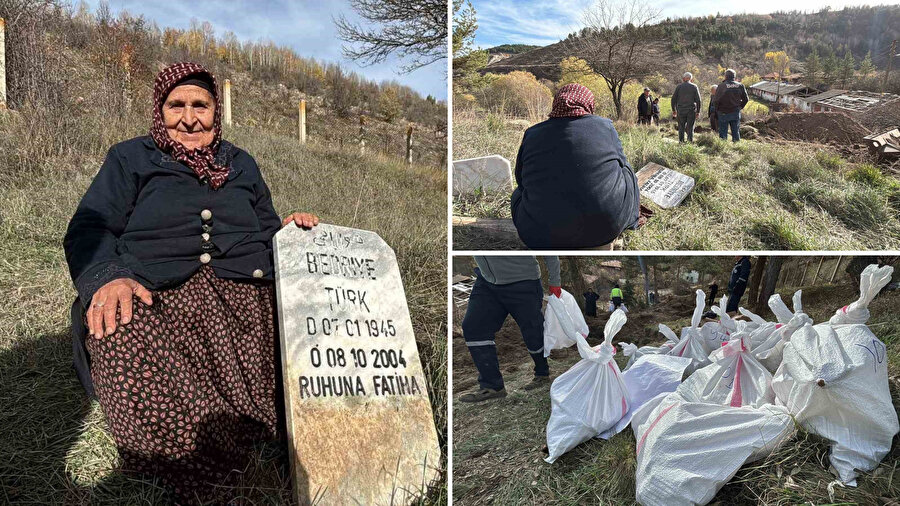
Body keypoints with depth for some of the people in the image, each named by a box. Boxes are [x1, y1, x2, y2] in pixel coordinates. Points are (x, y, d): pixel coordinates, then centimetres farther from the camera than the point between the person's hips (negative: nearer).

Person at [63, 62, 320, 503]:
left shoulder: (240, 164, 26)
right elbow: (88, 229, 4)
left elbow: (266, 233, 28)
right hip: (153, 295, -2)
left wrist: (289, 232, 3)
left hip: (243, 294, 3)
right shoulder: (129, 159, 16)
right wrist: (107, 277, -18)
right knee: (124, 338, -38)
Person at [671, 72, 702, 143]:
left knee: (681, 127, 5)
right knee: (690, 128, 2)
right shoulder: (694, 87, 1)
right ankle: (690, 141, -1)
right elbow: (698, 100, -1)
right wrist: (698, 111, 4)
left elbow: (673, 99, 4)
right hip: (691, 111, 0)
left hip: (681, 111, 0)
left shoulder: (679, 87, 2)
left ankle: (681, 142, 4)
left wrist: (673, 110, 13)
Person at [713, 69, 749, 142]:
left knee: (723, 133, 3)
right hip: (736, 113, 3)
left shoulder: (721, 86, -11)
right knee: (736, 132, 11)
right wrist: (740, 107, 17)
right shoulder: (740, 86, 2)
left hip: (724, 113, -3)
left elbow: (716, 99, -16)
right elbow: (746, 99, 5)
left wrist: (717, 109, -2)